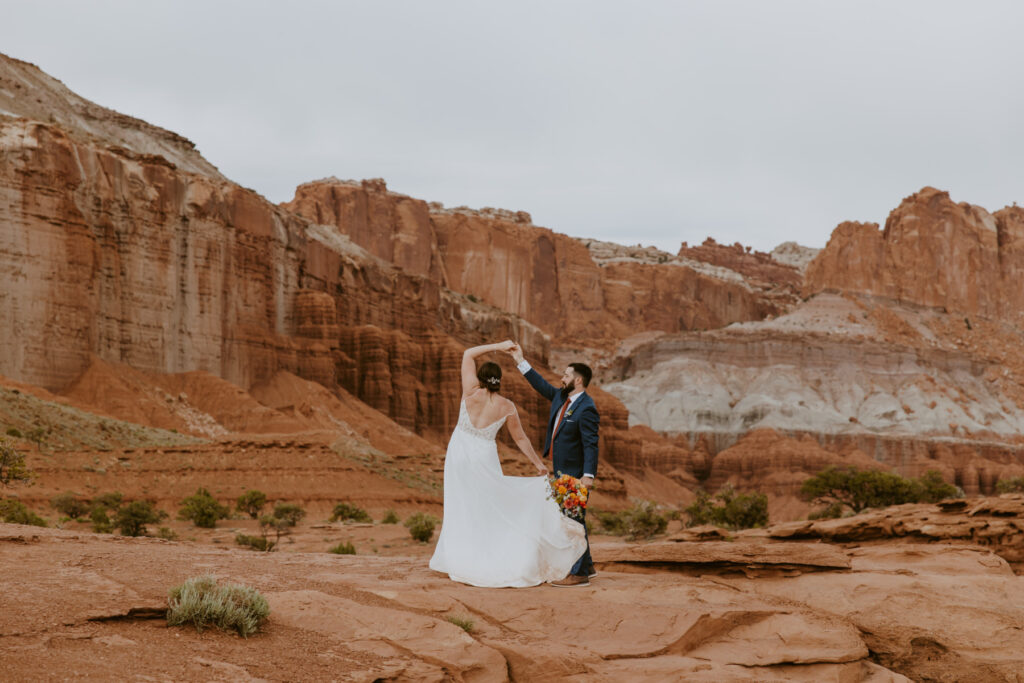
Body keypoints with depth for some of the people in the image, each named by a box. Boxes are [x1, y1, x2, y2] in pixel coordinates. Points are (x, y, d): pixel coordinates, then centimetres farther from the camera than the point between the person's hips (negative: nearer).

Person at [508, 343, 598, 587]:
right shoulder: (561, 397, 8)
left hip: (575, 473, -10)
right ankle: (586, 566, 27)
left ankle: (579, 574, -1)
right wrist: (521, 362, 23)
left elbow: (591, 444, -23)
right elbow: (542, 386, 23)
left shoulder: (586, 409, -19)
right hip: (561, 471, 10)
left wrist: (588, 475, -30)